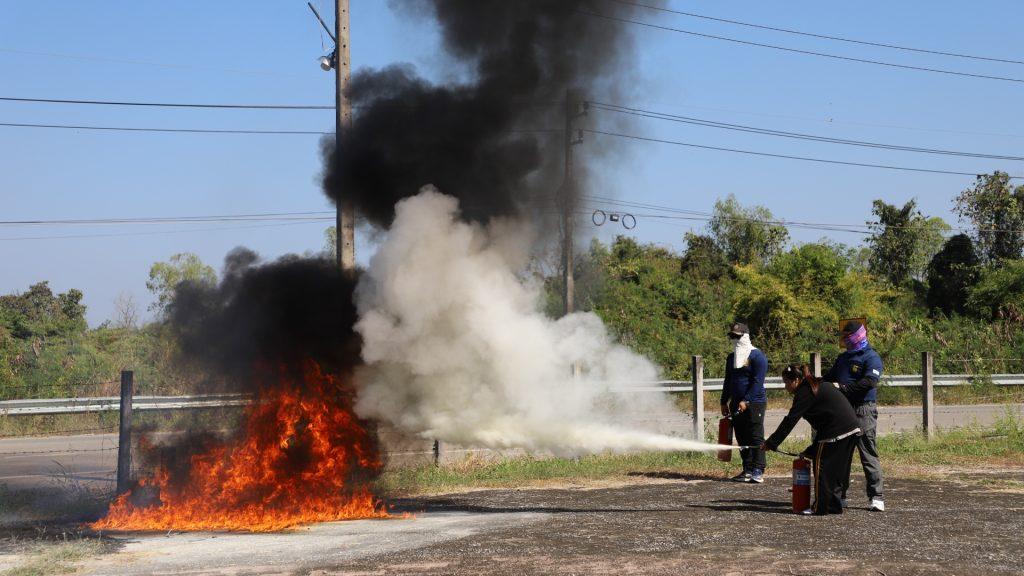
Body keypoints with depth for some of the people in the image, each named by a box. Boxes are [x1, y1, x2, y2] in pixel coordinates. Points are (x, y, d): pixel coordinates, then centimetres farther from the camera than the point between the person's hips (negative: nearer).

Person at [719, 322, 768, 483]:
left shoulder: (757, 356, -8)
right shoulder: (731, 358, 17)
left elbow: (758, 382, -15)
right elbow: (728, 382, 23)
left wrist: (746, 401, -20)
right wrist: (724, 402, 18)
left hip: (754, 403, -8)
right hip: (737, 404, 8)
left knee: (756, 437, -7)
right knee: (742, 438, 7)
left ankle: (758, 471, -8)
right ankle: (747, 470, 11)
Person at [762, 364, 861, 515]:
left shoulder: (805, 392, -7)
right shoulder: (820, 385, 23)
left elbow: (790, 421, -10)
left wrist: (771, 443, -6)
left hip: (836, 432, -10)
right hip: (851, 429, 10)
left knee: (821, 467, 0)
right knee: (838, 469, 16)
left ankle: (820, 507, 4)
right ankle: (835, 505, 21)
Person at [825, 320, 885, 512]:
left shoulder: (871, 357, -6)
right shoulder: (843, 358, 20)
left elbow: (870, 381, -20)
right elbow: (829, 377, 27)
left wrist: (845, 388, -21)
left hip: (864, 411, -8)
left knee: (868, 454, -8)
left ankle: (876, 497, -6)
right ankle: (839, 494, 16)